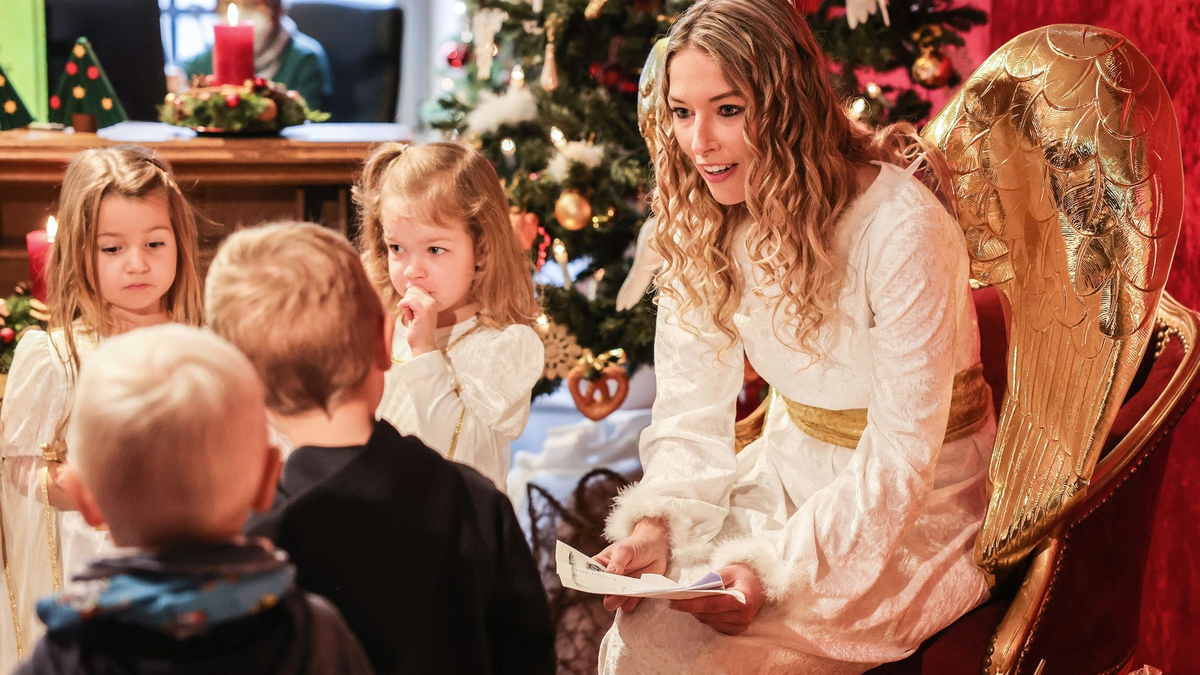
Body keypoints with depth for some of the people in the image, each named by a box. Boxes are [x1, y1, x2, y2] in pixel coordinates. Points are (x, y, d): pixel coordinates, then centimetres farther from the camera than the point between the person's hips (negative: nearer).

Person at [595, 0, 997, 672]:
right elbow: (692, 406, -2)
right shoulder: (704, 219, -4)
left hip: (918, 509, -5)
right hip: (789, 471, 6)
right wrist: (657, 524, -19)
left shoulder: (903, 227, -25)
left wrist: (777, 567, -30)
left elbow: (899, 459, -23)